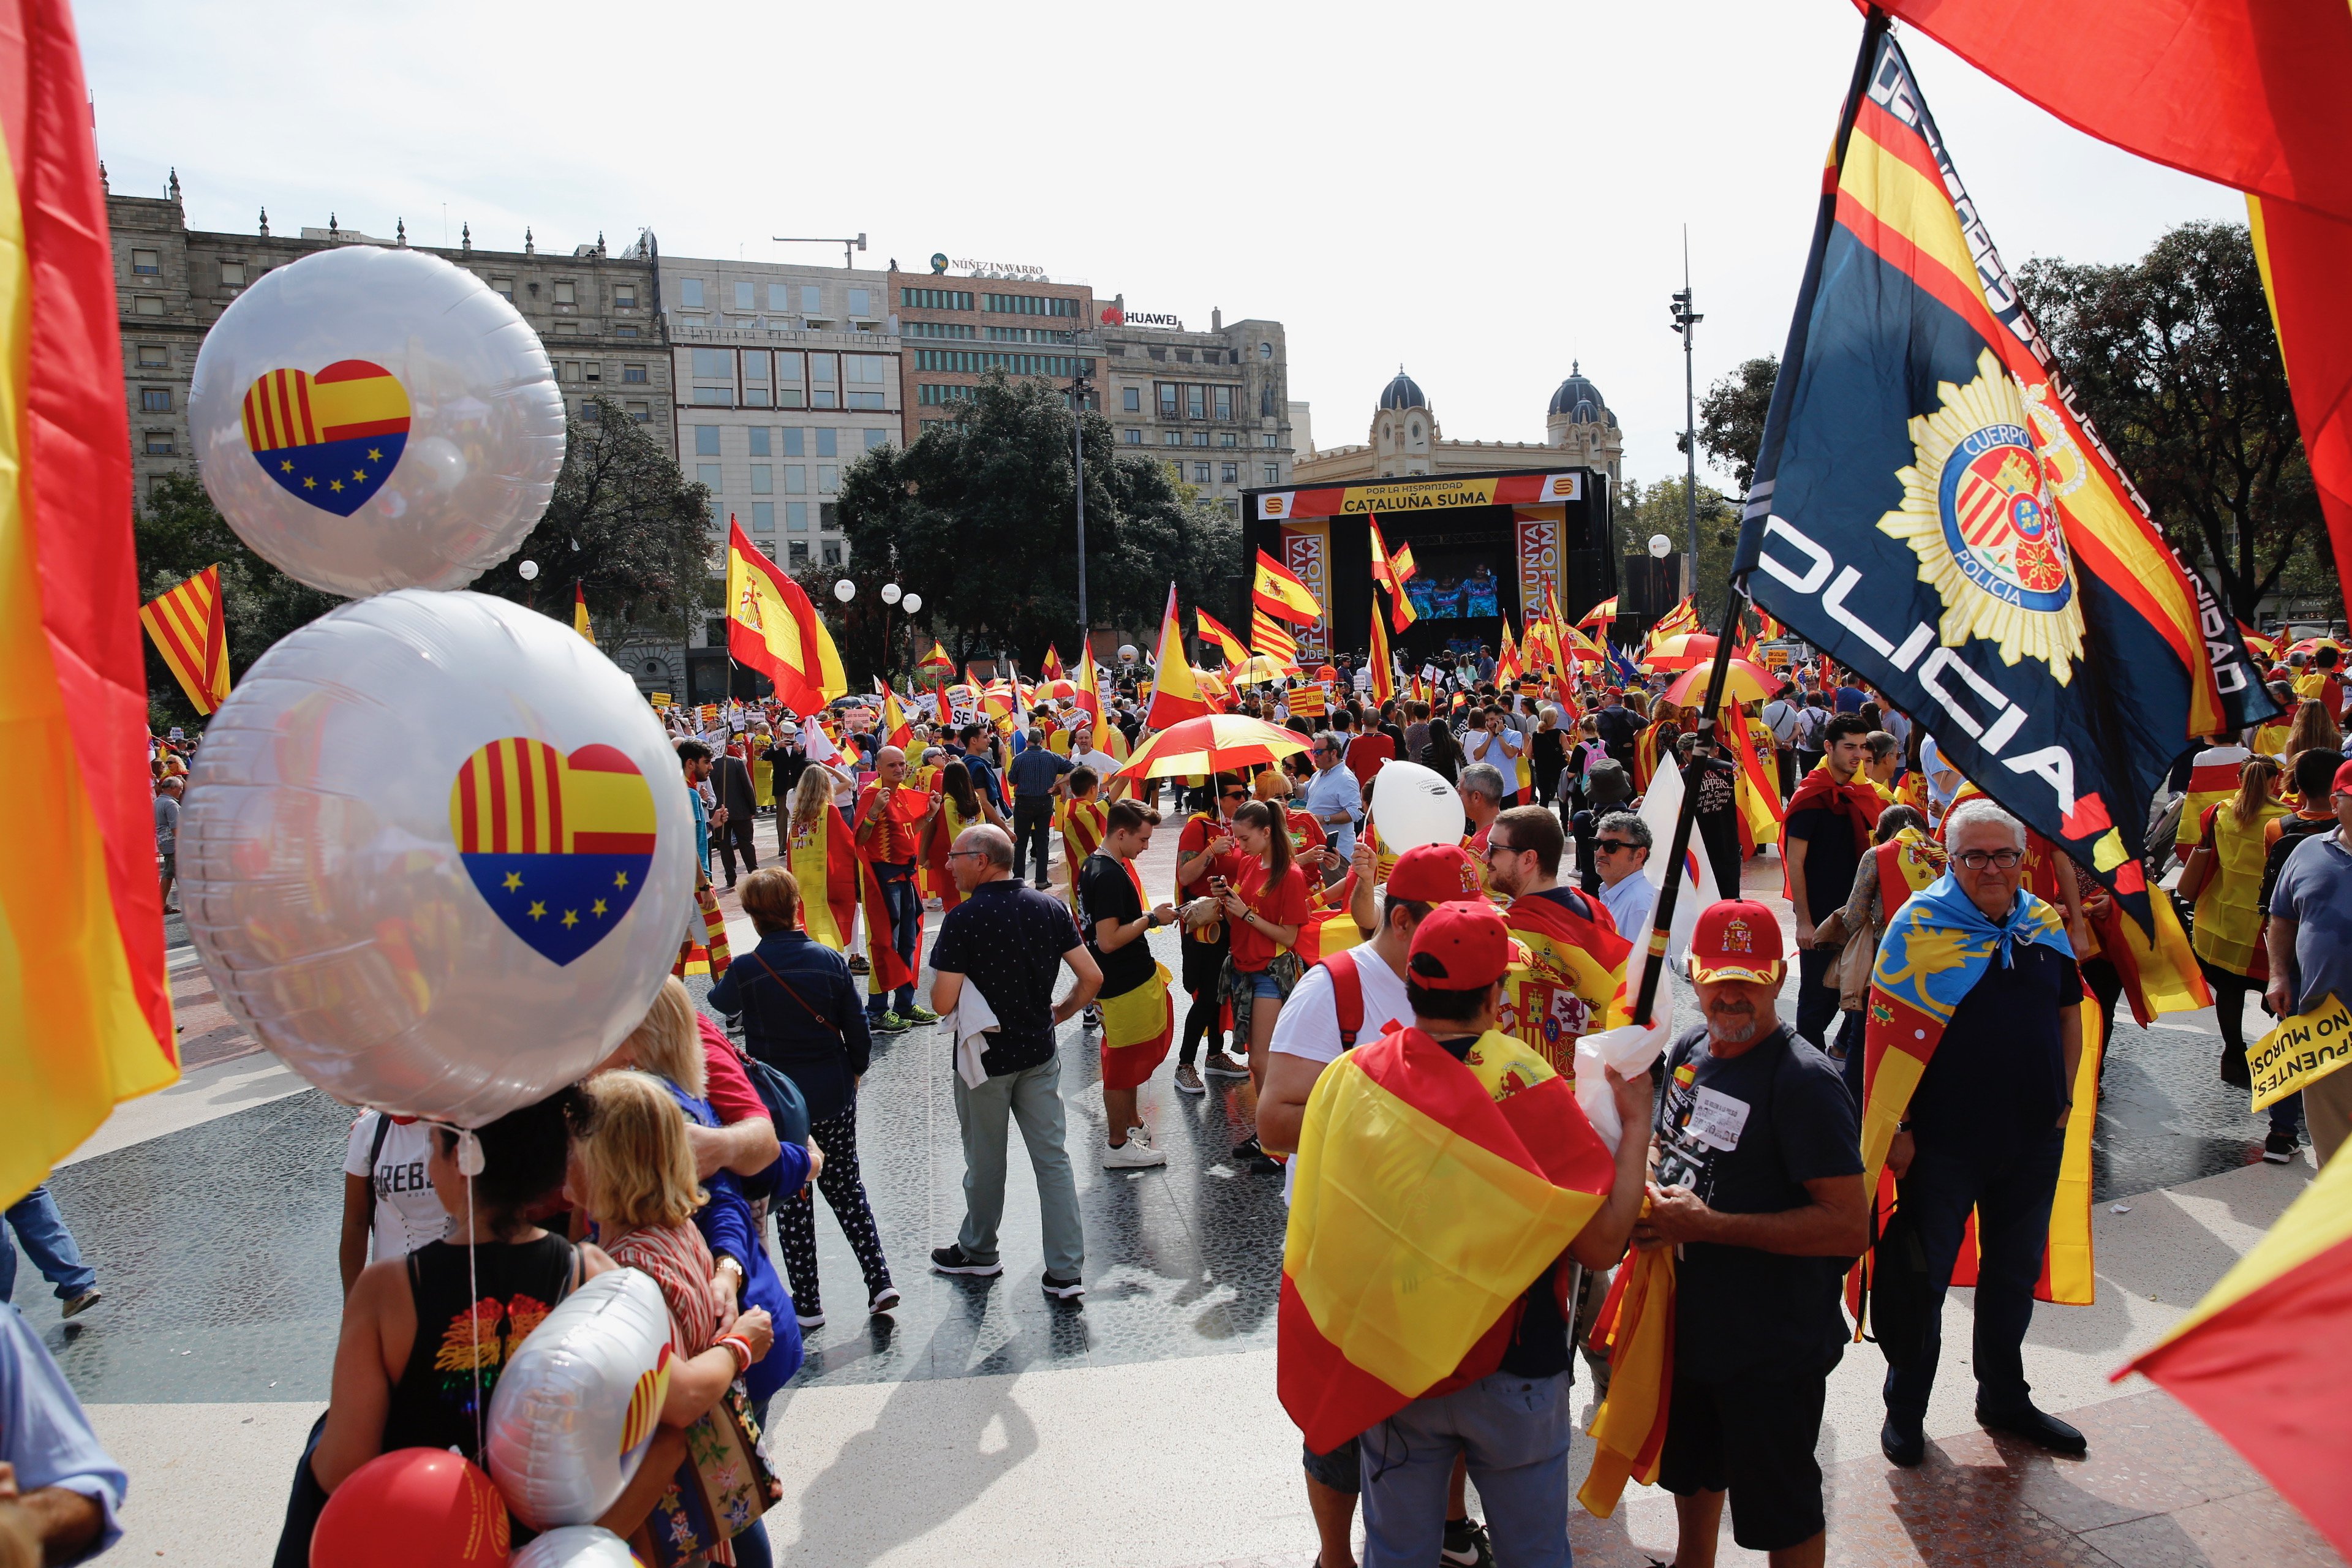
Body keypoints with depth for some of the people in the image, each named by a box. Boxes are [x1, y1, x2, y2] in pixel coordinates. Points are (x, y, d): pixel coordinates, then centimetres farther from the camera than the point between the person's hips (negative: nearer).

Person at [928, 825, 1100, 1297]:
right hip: (1039, 1054, 4)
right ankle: (1066, 1271, 9)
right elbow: (1092, 977, -3)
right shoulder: (1050, 908, -3)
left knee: (985, 1161, 14)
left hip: (985, 1058, -4)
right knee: (1052, 1158, 8)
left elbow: (943, 1003, -20)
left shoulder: (964, 919, -19)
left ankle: (978, 1252, 34)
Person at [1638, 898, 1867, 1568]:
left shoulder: (1804, 1081, -23)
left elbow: (1851, 1227, -27)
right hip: (1687, 1323, 8)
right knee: (1691, 1476, 28)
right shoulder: (1688, 1049, 1)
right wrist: (1646, 1196, -5)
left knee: (1783, 1513, 11)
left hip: (1774, 1346, -7)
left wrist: (1708, 1224, -27)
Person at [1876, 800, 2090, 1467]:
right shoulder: (1921, 924, -12)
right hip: (1942, 1139, -5)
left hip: (2033, 1138, 5)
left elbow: (2069, 1015, 15)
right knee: (1924, 1276, 7)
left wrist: (2063, 1100, 8)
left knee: (2014, 1274, 20)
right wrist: (1897, 1125, -15)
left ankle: (2004, 1398, 39)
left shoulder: (2046, 925, 3)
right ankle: (1905, 1408, 24)